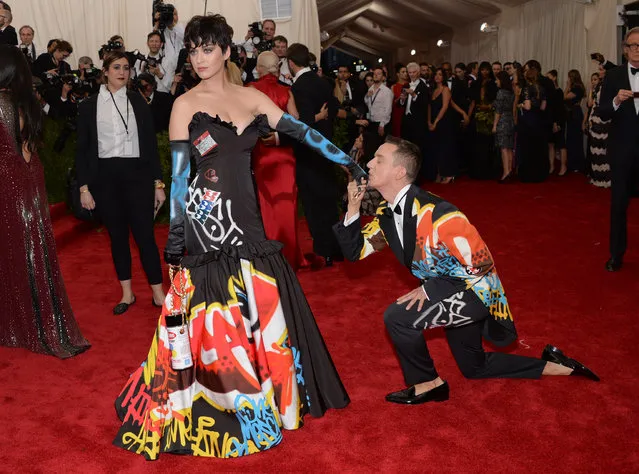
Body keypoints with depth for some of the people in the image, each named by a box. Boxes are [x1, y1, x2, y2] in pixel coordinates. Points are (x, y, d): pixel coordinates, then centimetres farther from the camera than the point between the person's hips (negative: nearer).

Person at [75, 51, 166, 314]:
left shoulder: (138, 102, 4)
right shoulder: (89, 106, 5)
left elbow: (151, 143, 4)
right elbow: (82, 149, 5)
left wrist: (158, 183, 0)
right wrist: (84, 187, -1)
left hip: (137, 174, -1)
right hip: (105, 177, 1)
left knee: (144, 234, -3)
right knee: (117, 235, 9)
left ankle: (158, 292, 8)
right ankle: (127, 292, 21)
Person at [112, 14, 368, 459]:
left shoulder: (253, 98, 8)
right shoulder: (186, 104, -1)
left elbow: (303, 132, 8)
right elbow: (179, 173, -4)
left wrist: (347, 161, 5)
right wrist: (176, 232, -8)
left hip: (247, 215, 4)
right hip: (207, 218, -4)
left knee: (260, 308, 10)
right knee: (218, 316, 0)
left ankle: (266, 394, 29)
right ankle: (221, 407, 15)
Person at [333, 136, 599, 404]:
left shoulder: (434, 213, -32)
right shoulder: (386, 212, -6)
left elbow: (482, 265, -27)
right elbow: (355, 251, -2)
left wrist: (429, 289, -23)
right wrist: (353, 208, -17)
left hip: (475, 290, -9)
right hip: (451, 292, 9)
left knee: (397, 317, -22)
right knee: (474, 368, 24)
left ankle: (427, 384, 3)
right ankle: (554, 366, 36)